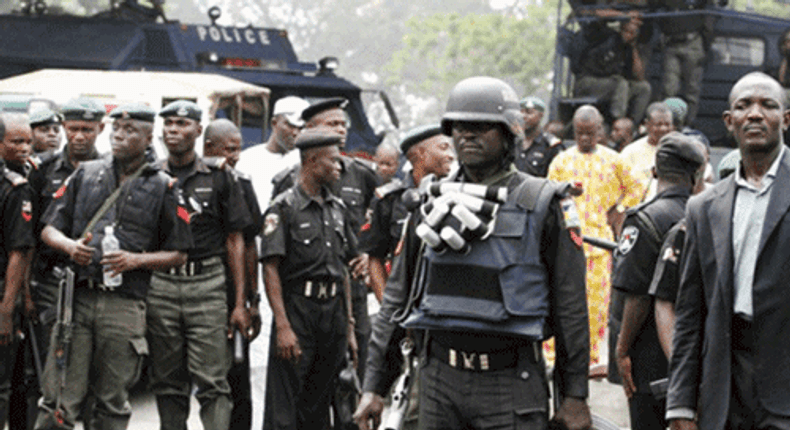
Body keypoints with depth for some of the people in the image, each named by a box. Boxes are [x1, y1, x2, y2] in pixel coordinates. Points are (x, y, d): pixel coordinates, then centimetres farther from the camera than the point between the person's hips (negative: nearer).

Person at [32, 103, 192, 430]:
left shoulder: (162, 187, 8)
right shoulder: (85, 174, 15)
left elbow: (178, 255, 7)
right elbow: (49, 230, 16)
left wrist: (135, 260, -9)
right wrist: (70, 246, -6)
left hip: (124, 306, -1)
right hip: (77, 297, 1)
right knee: (59, 400, -4)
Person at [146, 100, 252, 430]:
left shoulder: (219, 177, 5)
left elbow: (234, 241, 5)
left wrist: (240, 303, 0)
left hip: (208, 283, -2)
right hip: (160, 284, 2)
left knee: (212, 382, -7)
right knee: (167, 384, 7)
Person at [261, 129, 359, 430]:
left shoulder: (336, 209, 14)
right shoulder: (283, 208, -7)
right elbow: (270, 269, -12)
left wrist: (349, 325, 15)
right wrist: (282, 326, -19)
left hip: (334, 313, 7)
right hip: (298, 311, -6)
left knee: (318, 405, 13)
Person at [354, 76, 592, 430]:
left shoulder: (542, 204, -1)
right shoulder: (432, 203, 10)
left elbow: (570, 304, -1)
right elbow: (398, 296, 13)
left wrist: (575, 395, -3)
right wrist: (374, 385, 8)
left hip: (511, 381, -4)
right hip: (439, 378, 4)